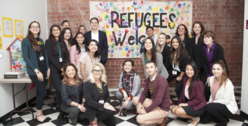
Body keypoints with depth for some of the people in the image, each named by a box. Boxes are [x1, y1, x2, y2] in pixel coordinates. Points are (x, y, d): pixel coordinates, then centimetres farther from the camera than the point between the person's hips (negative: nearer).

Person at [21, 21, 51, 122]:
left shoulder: (41, 40, 13)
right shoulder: (26, 41, -6)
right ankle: (39, 114, 10)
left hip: (43, 69, 6)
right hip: (34, 71, -6)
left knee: (40, 92, 10)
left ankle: (39, 112, 21)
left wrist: (48, 68, 6)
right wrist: (37, 71, -17)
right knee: (43, 92, -7)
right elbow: (26, 57, -13)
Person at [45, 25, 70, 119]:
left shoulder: (62, 42, 17)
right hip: (54, 70, -3)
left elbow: (67, 56, 10)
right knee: (59, 89, -9)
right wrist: (60, 67, -11)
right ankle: (61, 110, 4)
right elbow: (50, 57, -6)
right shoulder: (48, 42, 3)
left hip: (64, 69, 4)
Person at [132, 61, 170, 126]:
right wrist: (139, 103, -13)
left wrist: (146, 110, -20)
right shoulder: (148, 79, 0)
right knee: (135, 99, 6)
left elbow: (158, 100, -29)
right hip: (154, 103, 8)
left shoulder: (162, 80, -26)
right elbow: (144, 93, 7)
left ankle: (161, 119, -1)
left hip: (162, 108, -8)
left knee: (139, 119, -20)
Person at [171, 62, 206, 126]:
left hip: (198, 107, -8)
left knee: (178, 111, -24)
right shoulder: (185, 79, 0)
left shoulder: (198, 83, -23)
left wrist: (187, 104, -19)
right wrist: (180, 103, 2)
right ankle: (191, 116, 7)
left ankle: (195, 118, -1)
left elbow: (199, 99, -20)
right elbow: (183, 92, 7)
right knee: (173, 110, -6)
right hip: (189, 104, 8)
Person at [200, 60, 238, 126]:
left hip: (228, 107, -6)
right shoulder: (211, 79, -4)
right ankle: (220, 116, 21)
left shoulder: (228, 83, -23)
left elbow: (226, 101, -21)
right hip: (216, 105, 6)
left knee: (210, 107, -32)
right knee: (203, 119, -2)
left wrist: (212, 102, -17)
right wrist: (209, 102, -8)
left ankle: (224, 120, -3)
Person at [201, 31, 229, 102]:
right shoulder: (203, 50, 2)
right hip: (208, 73, 4)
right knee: (206, 88, -11)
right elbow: (204, 64, 0)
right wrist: (209, 76, -9)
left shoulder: (218, 48, -11)